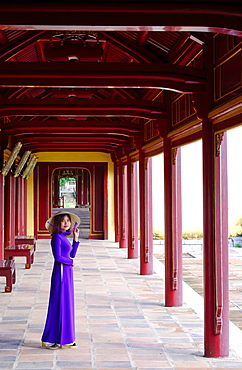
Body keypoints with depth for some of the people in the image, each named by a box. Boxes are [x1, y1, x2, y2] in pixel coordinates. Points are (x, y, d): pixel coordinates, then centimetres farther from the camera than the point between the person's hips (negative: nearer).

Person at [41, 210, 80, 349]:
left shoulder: (64, 237, 14)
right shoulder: (56, 237, -13)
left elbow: (72, 254, 14)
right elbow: (58, 257, -20)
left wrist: (76, 238, 12)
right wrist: (71, 262, -6)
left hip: (67, 273, 9)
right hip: (61, 272, -9)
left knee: (67, 305, 12)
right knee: (59, 305, -4)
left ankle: (64, 339, 19)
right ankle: (49, 340, 4)